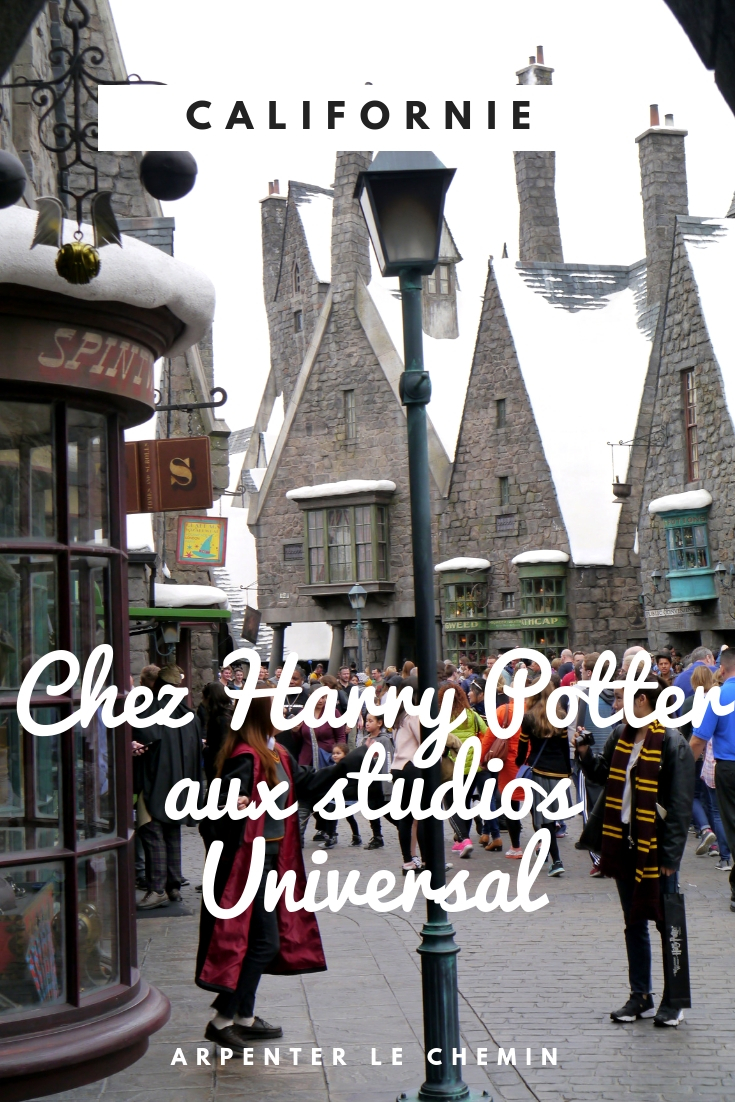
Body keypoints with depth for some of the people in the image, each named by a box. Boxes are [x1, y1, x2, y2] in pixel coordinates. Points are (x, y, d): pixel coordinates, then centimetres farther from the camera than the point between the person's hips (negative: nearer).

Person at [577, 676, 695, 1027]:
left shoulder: (673, 744, -15)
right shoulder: (621, 736, 6)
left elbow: (680, 805, -15)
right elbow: (603, 775, 18)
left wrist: (670, 855, -17)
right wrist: (584, 752, 1)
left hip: (656, 848, -7)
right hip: (624, 843, 7)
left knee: (667, 925, 4)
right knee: (634, 923, 14)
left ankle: (673, 1001, 14)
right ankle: (641, 997, 25)